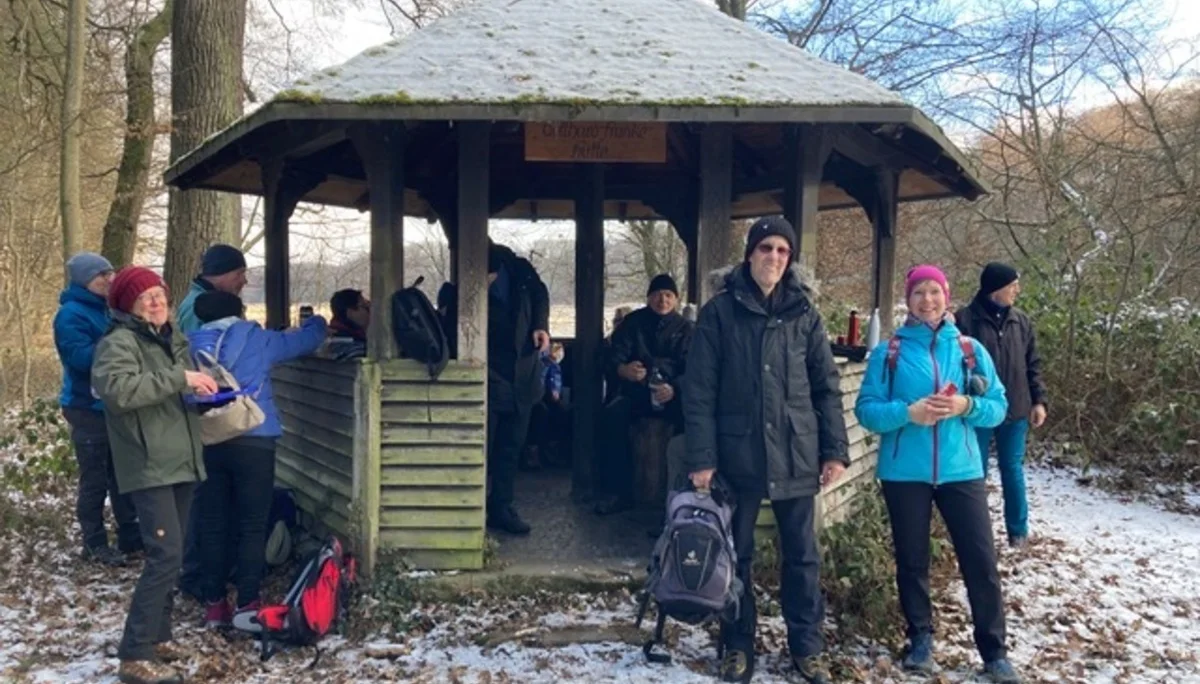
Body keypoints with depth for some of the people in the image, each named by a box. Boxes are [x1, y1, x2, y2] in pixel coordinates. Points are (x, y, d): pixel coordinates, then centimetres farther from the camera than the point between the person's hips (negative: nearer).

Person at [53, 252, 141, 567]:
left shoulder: (107, 309, 12)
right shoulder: (71, 315, -13)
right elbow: (82, 357, -26)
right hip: (88, 408, -8)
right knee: (95, 479, -1)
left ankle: (129, 534, 22)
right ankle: (95, 543, 10)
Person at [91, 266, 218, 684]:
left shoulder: (174, 341, 17)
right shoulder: (119, 342, -9)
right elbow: (117, 388, -27)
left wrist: (204, 388, 7)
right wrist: (178, 379, -26)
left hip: (181, 462, 9)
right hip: (149, 467, -9)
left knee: (170, 556, 13)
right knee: (165, 556, -15)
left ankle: (156, 636, 25)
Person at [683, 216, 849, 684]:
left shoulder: (804, 313, 5)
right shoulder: (719, 312, -2)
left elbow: (827, 386, 7)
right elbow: (699, 391, -5)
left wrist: (835, 450, 1)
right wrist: (701, 458, -11)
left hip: (796, 455, 2)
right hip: (738, 454, -2)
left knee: (802, 555, 10)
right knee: (737, 555, 9)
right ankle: (738, 646, 24)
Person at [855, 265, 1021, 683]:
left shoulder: (970, 349, 5)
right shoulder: (889, 351, 0)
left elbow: (998, 406, 5)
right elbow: (866, 410, -4)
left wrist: (967, 406, -15)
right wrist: (907, 413, -21)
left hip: (961, 470, 1)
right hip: (905, 473, -1)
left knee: (981, 560, 0)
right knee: (911, 561, 10)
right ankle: (920, 640, 27)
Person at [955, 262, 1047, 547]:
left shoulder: (1021, 321, 7)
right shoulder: (965, 320, -9)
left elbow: (1033, 364, 12)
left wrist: (1038, 400, 5)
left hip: (1015, 411, 4)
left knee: (1013, 471, 13)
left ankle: (1018, 530, 25)